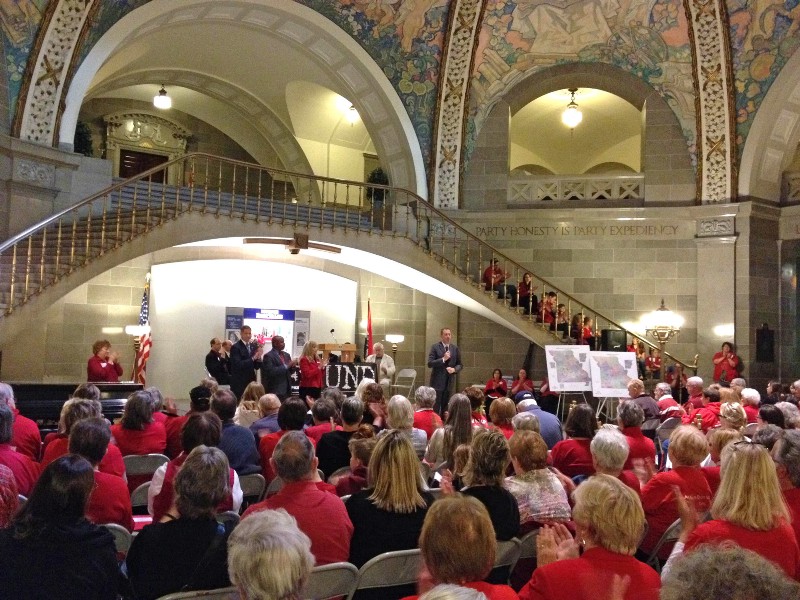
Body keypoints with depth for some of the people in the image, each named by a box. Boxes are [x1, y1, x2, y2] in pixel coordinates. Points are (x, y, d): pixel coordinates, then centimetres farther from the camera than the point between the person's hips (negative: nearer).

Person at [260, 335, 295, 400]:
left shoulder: (286, 355, 16)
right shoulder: (268, 356, -7)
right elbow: (270, 372, -20)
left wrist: (293, 365, -2)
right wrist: (286, 366, -21)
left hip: (286, 390, 7)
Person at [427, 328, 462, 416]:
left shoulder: (455, 348, 9)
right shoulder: (435, 347, -3)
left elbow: (460, 364, 14)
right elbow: (430, 364, -10)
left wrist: (454, 369, -7)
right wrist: (443, 359, -19)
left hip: (449, 381, 4)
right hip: (437, 381, -4)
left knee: (446, 408, 7)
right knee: (436, 407, -2)